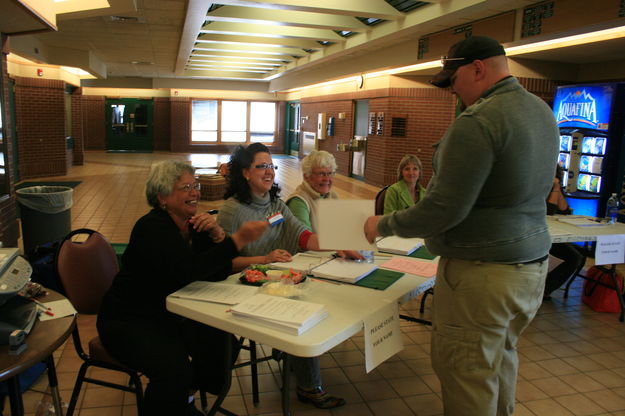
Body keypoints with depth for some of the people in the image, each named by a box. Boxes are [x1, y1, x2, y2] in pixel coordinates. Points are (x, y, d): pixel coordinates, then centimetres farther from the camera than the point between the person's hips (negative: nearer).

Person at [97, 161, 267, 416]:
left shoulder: (193, 223, 1)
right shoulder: (152, 227, -21)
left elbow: (218, 274, -5)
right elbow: (188, 271, -35)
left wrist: (217, 235, -23)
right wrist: (238, 240, -38)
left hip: (171, 313, 7)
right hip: (128, 321, -7)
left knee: (220, 339, -11)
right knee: (174, 369, -28)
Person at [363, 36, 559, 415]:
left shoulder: (477, 122, -21)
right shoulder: (543, 112, 9)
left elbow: (445, 210, -23)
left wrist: (384, 226, -10)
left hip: (482, 272, -10)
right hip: (532, 265, 10)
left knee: (466, 377, 5)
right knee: (502, 358, 25)